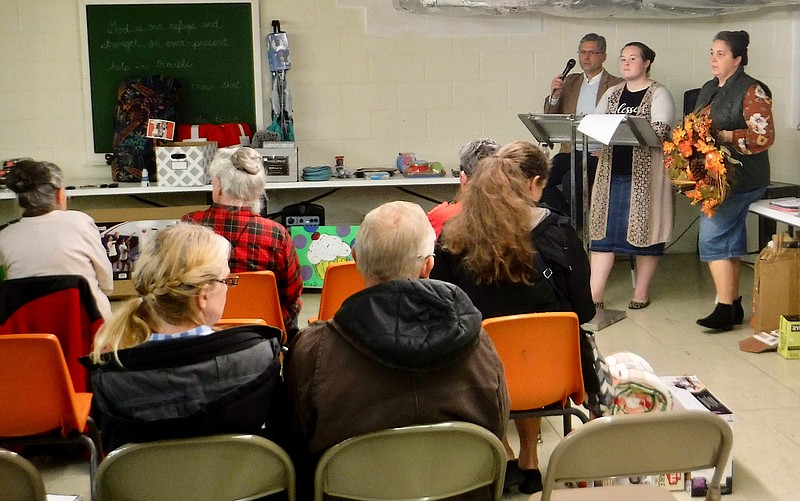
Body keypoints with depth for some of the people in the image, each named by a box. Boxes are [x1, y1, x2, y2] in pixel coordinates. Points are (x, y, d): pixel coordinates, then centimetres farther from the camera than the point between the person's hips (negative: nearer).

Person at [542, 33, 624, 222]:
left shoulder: (617, 86, 1)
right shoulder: (571, 81, 17)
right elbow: (550, 118, 16)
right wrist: (554, 96, -4)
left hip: (598, 153, -5)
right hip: (570, 150, 5)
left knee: (570, 180, -30)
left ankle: (583, 223, -6)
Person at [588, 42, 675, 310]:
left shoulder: (658, 94, -2)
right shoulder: (612, 94, 16)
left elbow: (659, 132, -15)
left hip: (645, 174, -5)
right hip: (612, 173, 5)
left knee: (644, 231, 2)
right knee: (603, 230, 1)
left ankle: (641, 293, 14)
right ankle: (594, 295, 3)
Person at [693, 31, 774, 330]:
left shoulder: (751, 91, -10)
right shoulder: (709, 89, 16)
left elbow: (764, 136, -18)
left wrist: (724, 136, -21)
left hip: (740, 178, -8)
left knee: (713, 238, -13)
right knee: (728, 242, 11)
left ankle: (725, 308, -8)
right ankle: (734, 306, 18)